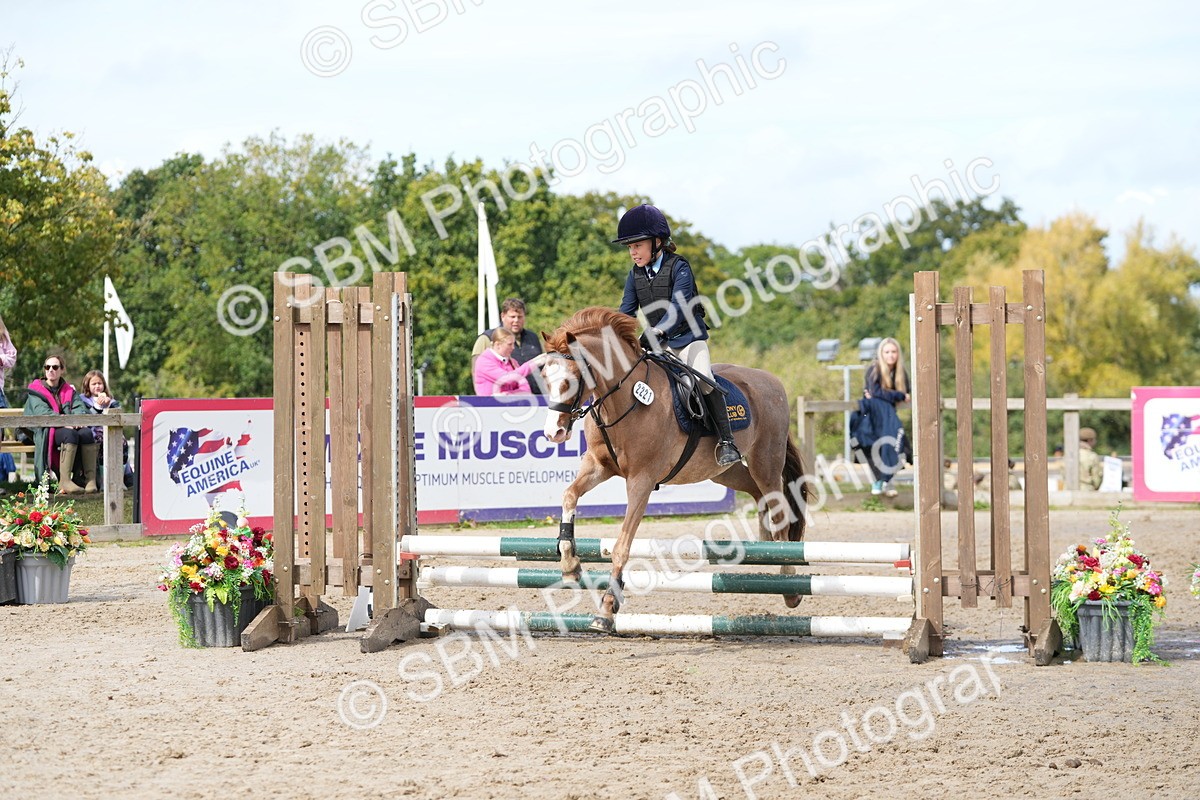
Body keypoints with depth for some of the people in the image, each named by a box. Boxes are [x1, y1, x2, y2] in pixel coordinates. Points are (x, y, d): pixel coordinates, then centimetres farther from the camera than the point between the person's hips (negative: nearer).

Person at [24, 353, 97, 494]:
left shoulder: (69, 390, 22)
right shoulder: (36, 391, 8)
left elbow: (79, 407, 5)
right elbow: (41, 412, -10)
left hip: (69, 428, 4)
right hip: (45, 433, -4)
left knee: (86, 433, -29)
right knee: (70, 434, -35)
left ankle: (91, 480, -32)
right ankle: (64, 481, -41)